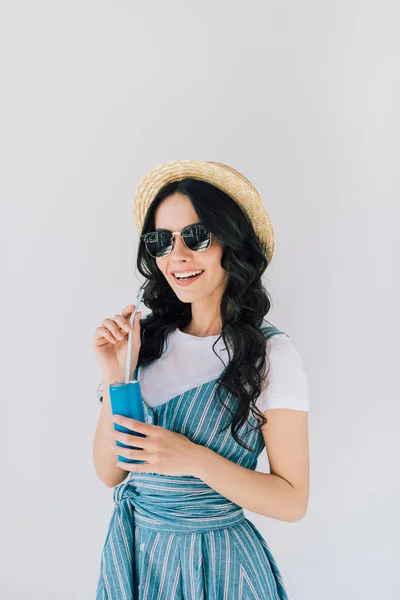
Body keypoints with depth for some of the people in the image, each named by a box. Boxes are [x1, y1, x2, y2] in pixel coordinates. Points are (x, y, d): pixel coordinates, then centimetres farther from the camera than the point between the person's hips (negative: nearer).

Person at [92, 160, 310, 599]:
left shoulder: (271, 353, -16)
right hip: (131, 547, 4)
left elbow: (292, 502, -14)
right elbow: (110, 473, -3)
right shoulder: (147, 338, -5)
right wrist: (116, 377, -17)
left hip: (216, 562, -4)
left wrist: (196, 460, -26)